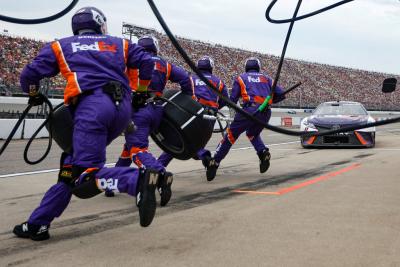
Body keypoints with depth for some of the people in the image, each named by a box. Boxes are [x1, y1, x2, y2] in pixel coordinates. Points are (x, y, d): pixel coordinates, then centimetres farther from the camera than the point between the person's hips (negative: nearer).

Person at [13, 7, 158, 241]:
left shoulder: (61, 46, 22)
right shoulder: (119, 44, 26)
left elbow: (29, 75, 17)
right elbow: (146, 62, 13)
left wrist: (35, 95, 38)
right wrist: (141, 92, 29)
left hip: (92, 106, -5)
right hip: (123, 108, 5)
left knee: (85, 179, -14)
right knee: (71, 165, 14)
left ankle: (138, 180, -39)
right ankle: (38, 224, 15)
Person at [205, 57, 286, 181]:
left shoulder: (240, 78, 18)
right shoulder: (266, 78, 25)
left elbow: (232, 100, 12)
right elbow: (281, 94, 18)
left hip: (250, 110, -3)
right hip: (266, 113, 3)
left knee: (231, 135, 4)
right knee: (253, 134, 29)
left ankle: (214, 163, -5)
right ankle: (263, 153, 4)